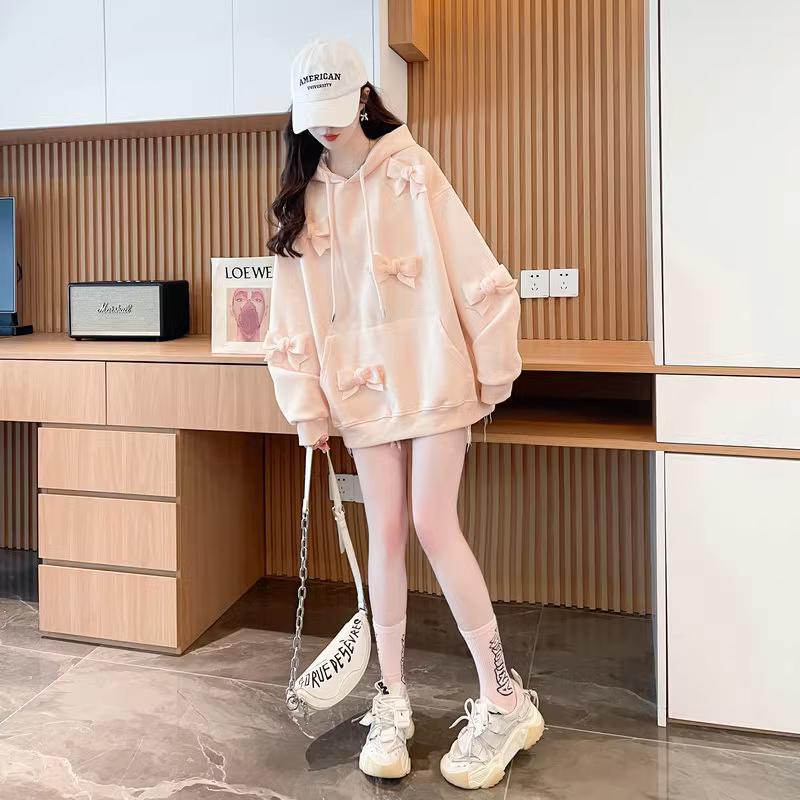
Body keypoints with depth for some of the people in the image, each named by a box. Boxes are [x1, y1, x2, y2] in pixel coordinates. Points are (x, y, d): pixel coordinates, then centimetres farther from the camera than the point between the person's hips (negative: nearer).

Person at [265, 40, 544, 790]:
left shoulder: (412, 171, -4)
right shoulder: (301, 201, 8)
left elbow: (475, 272, -7)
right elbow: (293, 312, 6)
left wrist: (492, 372, -6)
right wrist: (307, 408, 2)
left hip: (433, 377, -3)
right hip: (361, 387, 4)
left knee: (433, 526, -8)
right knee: (385, 535, 6)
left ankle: (504, 699, 7)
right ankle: (392, 700, 19)